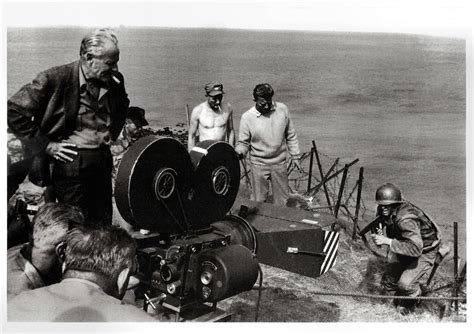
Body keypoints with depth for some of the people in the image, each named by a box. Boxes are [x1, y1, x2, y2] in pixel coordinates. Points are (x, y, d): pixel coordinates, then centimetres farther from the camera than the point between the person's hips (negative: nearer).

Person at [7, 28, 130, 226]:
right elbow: (14, 112, -13)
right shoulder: (54, 79, -14)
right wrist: (47, 146, -13)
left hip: (103, 161, 5)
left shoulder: (114, 81, 2)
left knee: (103, 226, 13)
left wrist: (113, 132, 8)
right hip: (71, 163, -5)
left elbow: (123, 106, 25)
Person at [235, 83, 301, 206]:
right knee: (259, 201, 9)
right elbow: (243, 143, -5)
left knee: (282, 201, 13)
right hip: (258, 165, -2)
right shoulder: (247, 117, -12)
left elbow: (291, 136, 5)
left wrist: (295, 155, 7)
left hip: (280, 163, 2)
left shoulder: (282, 109, -6)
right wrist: (239, 152, -26)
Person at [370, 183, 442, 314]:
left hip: (424, 251, -7)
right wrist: (378, 232, -7)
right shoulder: (384, 210, -15)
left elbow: (416, 249, -49)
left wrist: (387, 241, -47)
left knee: (405, 283, -24)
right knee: (387, 284, 4)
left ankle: (410, 301, 10)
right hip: (404, 248, 7)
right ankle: (401, 293, 37)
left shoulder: (406, 219, -39)